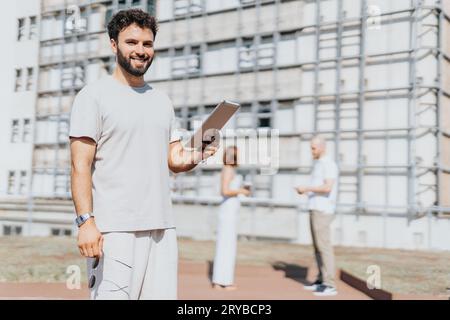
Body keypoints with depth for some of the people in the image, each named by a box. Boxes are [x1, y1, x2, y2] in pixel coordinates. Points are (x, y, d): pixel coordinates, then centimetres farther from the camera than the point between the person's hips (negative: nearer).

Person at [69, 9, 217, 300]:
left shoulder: (162, 100, 18)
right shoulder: (94, 96, -1)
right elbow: (81, 166, -8)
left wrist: (198, 155, -3)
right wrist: (86, 221, -19)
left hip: (162, 227, 6)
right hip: (114, 230, -6)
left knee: (164, 294, 6)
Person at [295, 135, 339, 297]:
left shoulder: (329, 165, -14)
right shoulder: (318, 164, 18)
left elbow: (327, 188, -27)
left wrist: (307, 188, -18)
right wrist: (305, 191, 8)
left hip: (322, 211, -10)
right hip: (315, 210, 10)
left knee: (324, 246, -10)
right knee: (318, 246, 13)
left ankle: (330, 285, -7)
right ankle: (322, 280, 20)